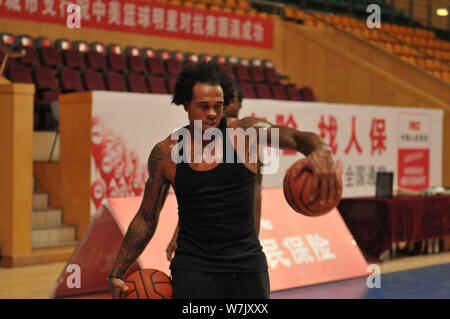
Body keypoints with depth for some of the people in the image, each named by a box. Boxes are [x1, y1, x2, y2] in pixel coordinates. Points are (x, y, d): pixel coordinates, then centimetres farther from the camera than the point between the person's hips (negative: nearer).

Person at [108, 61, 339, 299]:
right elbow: (146, 218, 6)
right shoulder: (165, 153, -3)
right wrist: (117, 274, 2)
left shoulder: (244, 131, -6)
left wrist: (320, 151, -46)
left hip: (247, 264, 1)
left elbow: (296, 137, -21)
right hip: (193, 268, 0)